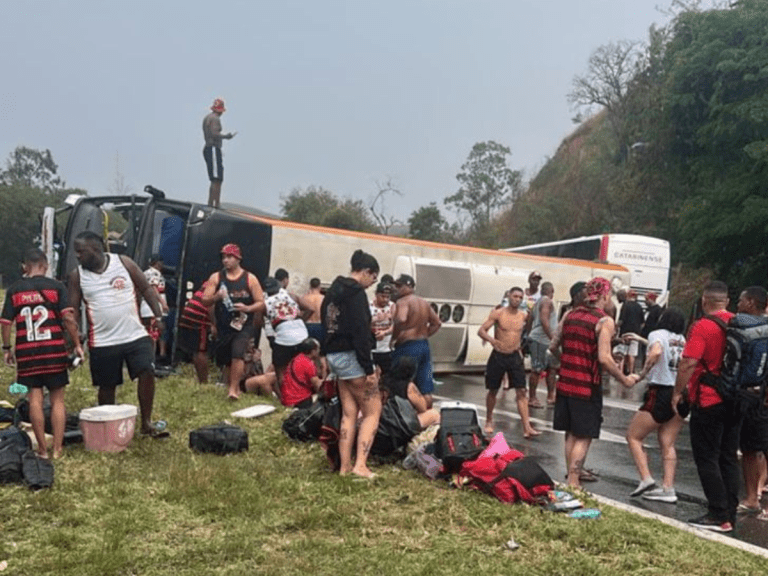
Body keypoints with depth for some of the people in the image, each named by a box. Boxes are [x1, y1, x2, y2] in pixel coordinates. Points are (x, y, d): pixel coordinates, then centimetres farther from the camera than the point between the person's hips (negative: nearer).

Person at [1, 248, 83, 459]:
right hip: (54, 350, -1)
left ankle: (42, 449, 10)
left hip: (26, 352, 2)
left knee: (35, 398, 5)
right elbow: (68, 318, -9)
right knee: (57, 399, 6)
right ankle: (58, 448, 6)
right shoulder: (56, 286, -1)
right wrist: (77, 344, -2)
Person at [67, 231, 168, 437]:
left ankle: (147, 422, 3)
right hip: (102, 342, 1)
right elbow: (73, 309, 3)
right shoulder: (77, 275, 0)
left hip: (135, 335, 0)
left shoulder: (124, 262, -2)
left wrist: (158, 316, -5)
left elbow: (146, 289, 4)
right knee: (107, 386, 8)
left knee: (147, 372, -11)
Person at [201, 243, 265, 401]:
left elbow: (261, 304, 0)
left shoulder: (250, 279, 0)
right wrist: (216, 297, -20)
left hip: (243, 326, -3)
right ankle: (235, 386, 31)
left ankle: (233, 389, -19)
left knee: (237, 355, -22)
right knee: (226, 360, 11)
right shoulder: (216, 277, 5)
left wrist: (247, 308, -20)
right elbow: (204, 301, 0)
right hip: (223, 327, 3)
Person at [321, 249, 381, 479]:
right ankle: (360, 465, -8)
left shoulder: (334, 290, 15)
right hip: (351, 356, -9)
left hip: (334, 355, 9)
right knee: (373, 412, -1)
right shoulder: (356, 293, -14)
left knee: (349, 413, 11)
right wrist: (369, 369, -20)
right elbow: (360, 333, -20)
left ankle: (345, 466, 10)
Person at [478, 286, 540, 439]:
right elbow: (481, 330, -13)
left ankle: (527, 427, -7)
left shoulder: (524, 315, 0)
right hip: (498, 356, -2)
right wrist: (491, 340, -30)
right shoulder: (498, 314, -8)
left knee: (521, 392, -6)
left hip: (515, 356, 2)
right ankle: (489, 421, 32)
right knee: (492, 391, 10)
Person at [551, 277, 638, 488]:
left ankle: (573, 475, 26)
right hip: (587, 387, -6)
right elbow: (604, 358, -19)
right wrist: (625, 380, -7)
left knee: (571, 434, 17)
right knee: (583, 437, 3)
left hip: (566, 382, 6)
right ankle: (573, 482, 4)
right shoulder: (605, 321, -11)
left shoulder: (570, 315, 7)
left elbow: (554, 346, 11)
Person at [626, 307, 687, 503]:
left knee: (633, 436, 7)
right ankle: (668, 488, 6)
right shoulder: (683, 341, 13)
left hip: (660, 393, -6)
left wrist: (642, 374, -14)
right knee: (668, 444, 11)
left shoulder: (657, 334, -3)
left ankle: (646, 479, -4)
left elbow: (656, 352, -24)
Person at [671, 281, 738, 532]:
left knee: (706, 458, 1)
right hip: (735, 400, 7)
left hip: (708, 401, -7)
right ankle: (730, 515, 18)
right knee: (729, 458, 13)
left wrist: (677, 392, -10)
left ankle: (719, 516, 1)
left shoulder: (702, 327, -16)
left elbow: (688, 363, -21)